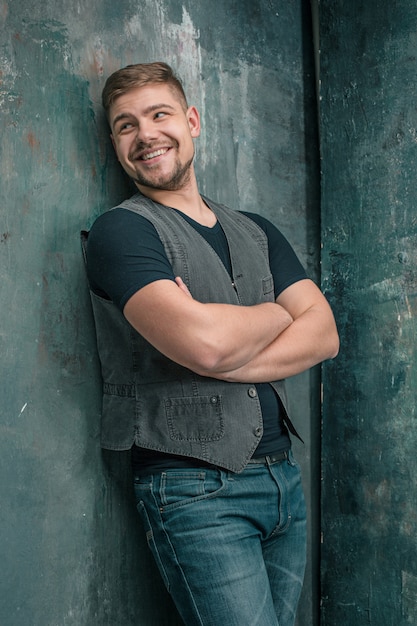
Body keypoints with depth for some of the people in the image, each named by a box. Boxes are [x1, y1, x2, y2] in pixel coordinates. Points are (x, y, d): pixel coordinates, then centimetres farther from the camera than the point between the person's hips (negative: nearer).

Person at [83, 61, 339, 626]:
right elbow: (203, 342, -23)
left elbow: (323, 335, 0)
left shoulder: (257, 233, 13)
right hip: (194, 489, -6)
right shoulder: (119, 231, -7)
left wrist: (220, 363, -16)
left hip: (284, 476, 6)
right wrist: (279, 313, -2)